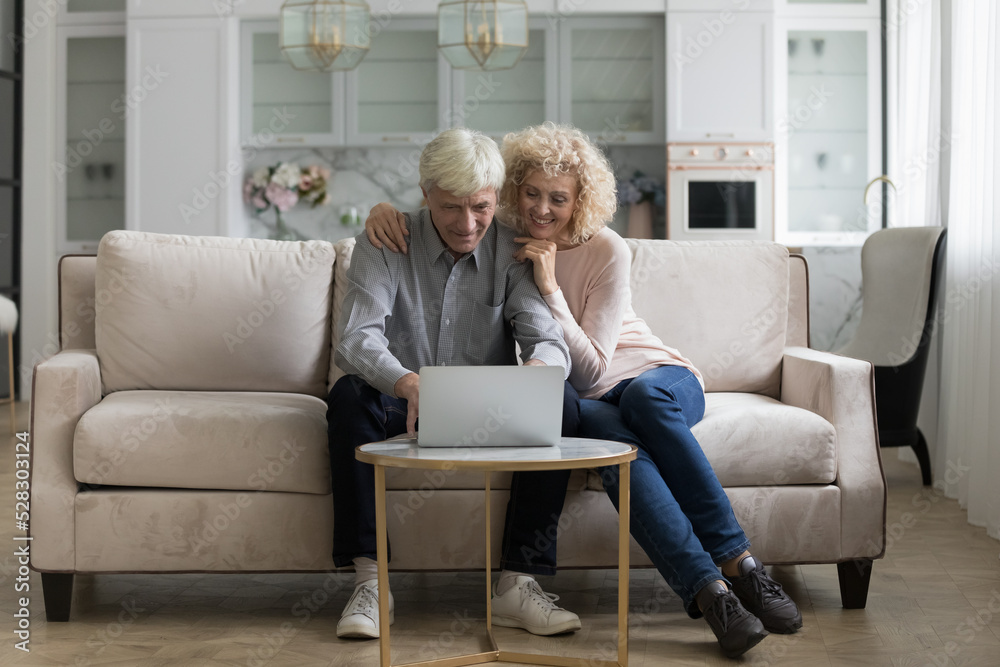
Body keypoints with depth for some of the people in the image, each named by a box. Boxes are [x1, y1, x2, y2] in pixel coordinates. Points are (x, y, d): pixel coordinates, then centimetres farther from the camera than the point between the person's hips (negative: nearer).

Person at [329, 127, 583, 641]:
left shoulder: (512, 251, -4)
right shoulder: (383, 244, -9)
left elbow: (549, 339, -15)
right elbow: (357, 337, -24)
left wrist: (535, 371, -42)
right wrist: (409, 384, -47)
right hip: (403, 406, -1)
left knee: (562, 402, -26)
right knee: (349, 394, -32)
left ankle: (518, 583, -24)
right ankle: (370, 582, -29)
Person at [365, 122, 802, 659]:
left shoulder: (607, 252, -12)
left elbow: (592, 369, -16)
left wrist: (549, 287, -23)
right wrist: (386, 208, -11)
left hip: (660, 378, -1)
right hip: (580, 401, 1)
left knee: (643, 396, -39)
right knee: (617, 440, -36)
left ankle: (740, 564, -37)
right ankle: (710, 593, -43)